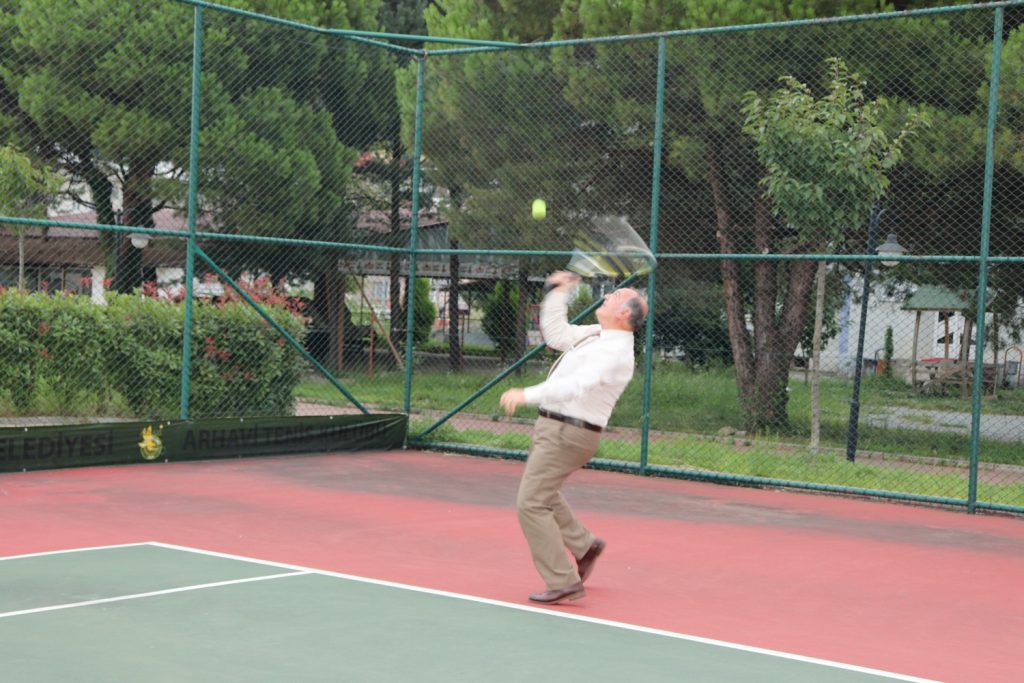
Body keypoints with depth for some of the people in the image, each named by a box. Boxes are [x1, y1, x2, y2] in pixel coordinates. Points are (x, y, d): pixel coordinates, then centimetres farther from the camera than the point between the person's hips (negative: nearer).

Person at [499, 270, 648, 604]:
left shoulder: (614, 352, -22)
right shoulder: (596, 335, 9)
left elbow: (575, 385, -34)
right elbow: (556, 334, 23)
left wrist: (527, 395, -41)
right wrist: (559, 292, 17)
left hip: (568, 435, -10)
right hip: (553, 426, 10)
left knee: (531, 504, -11)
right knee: (542, 494, 27)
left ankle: (564, 582, -6)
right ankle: (584, 545, 42)